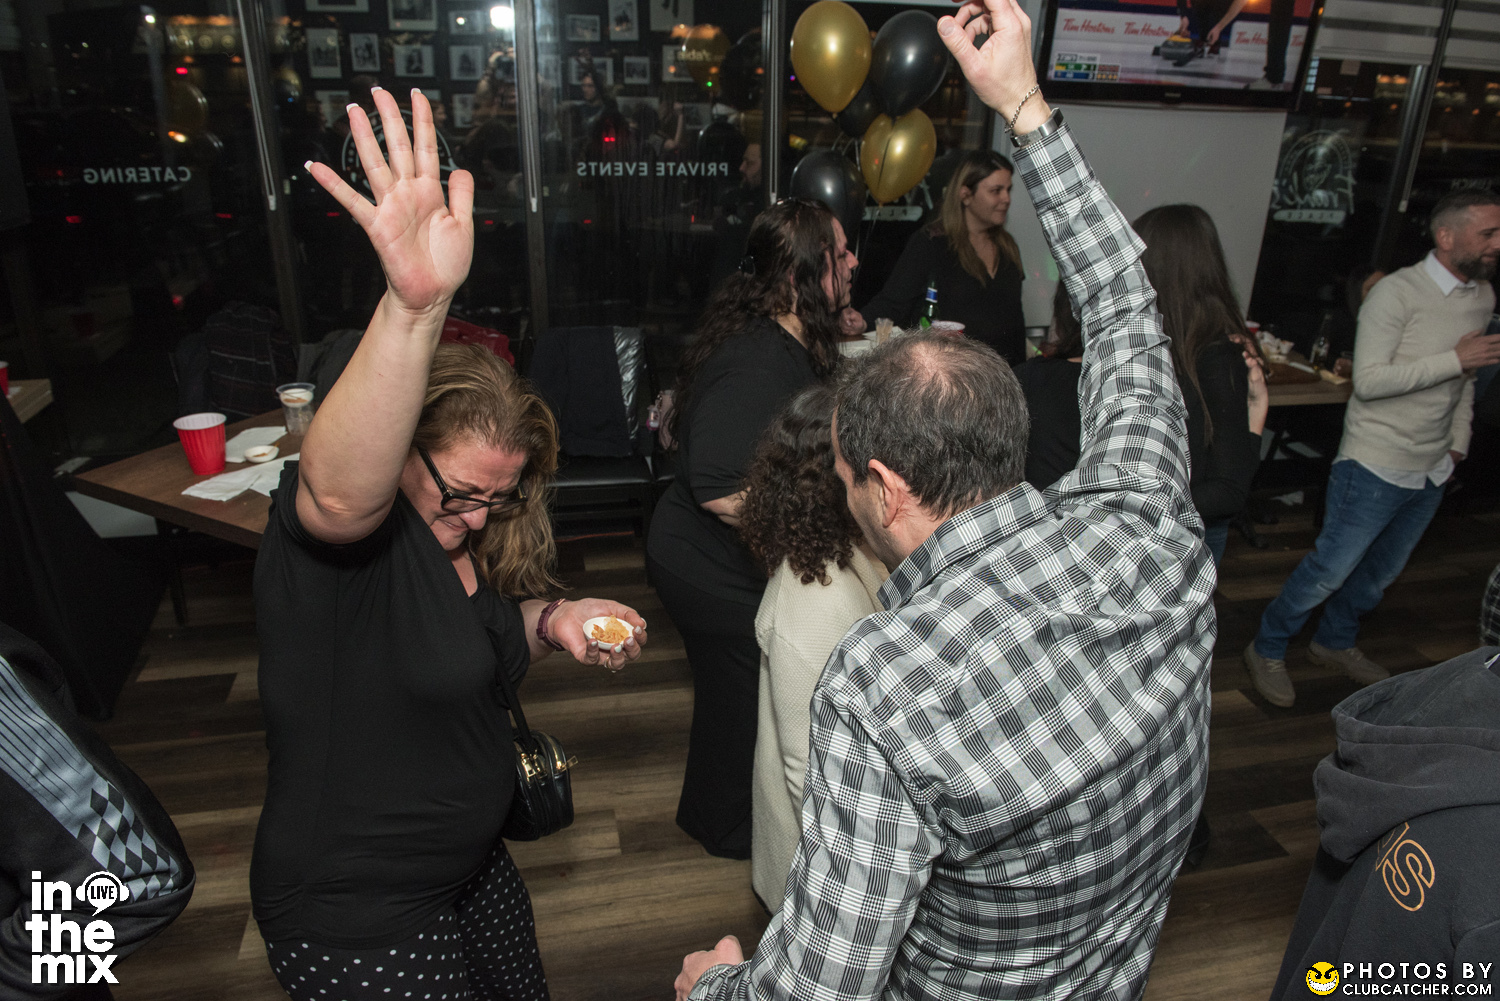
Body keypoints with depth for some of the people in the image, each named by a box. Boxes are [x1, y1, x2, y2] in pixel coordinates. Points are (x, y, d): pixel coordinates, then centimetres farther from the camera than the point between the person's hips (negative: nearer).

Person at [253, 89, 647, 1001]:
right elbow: (340, 489, -52)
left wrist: (552, 621, -8)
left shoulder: (463, 534, -3)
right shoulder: (356, 530, -27)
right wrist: (415, 302, -66)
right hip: (359, 925, -8)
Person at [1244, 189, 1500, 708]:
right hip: (1375, 466, -7)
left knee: (1382, 571, 19)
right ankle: (1267, 649, 16)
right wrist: (1456, 359, -24)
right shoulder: (1397, 292, -16)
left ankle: (1336, 641, 40)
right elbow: (1368, 381, -23)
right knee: (1330, 568, -2)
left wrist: (1458, 441, 14)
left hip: (1432, 471, 7)